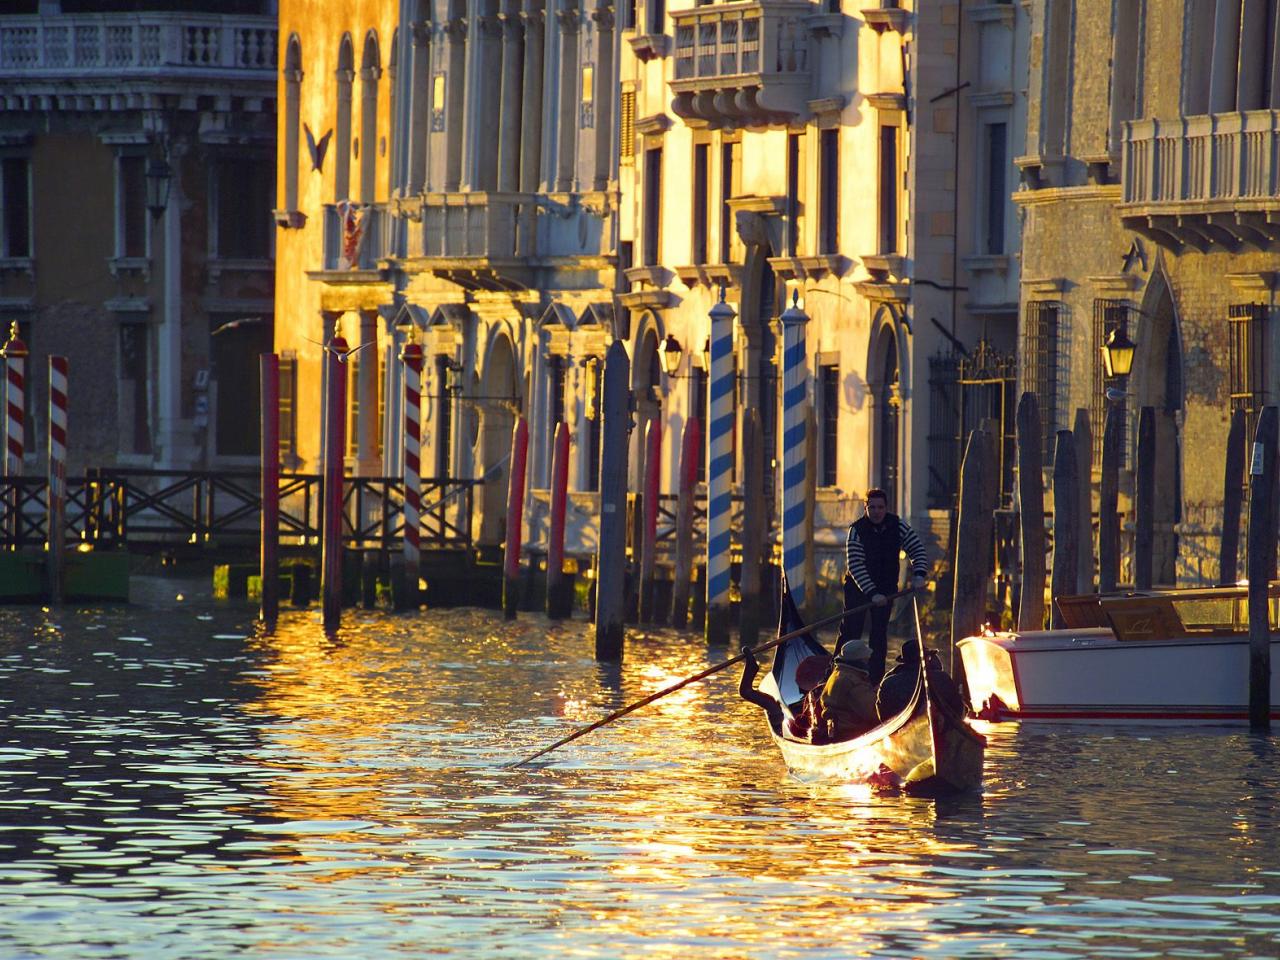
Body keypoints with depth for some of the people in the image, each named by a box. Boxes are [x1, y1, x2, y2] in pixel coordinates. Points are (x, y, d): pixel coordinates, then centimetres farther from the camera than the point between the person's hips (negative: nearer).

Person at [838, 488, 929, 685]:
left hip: (885, 587, 3)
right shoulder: (857, 529, -17)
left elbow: (917, 550, 0)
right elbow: (855, 565, -23)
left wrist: (919, 575, -18)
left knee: (879, 634, 1)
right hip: (858, 586, -2)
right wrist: (872, 593, -31)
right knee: (851, 631, -7)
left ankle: (875, 679, 5)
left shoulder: (897, 525, -8)